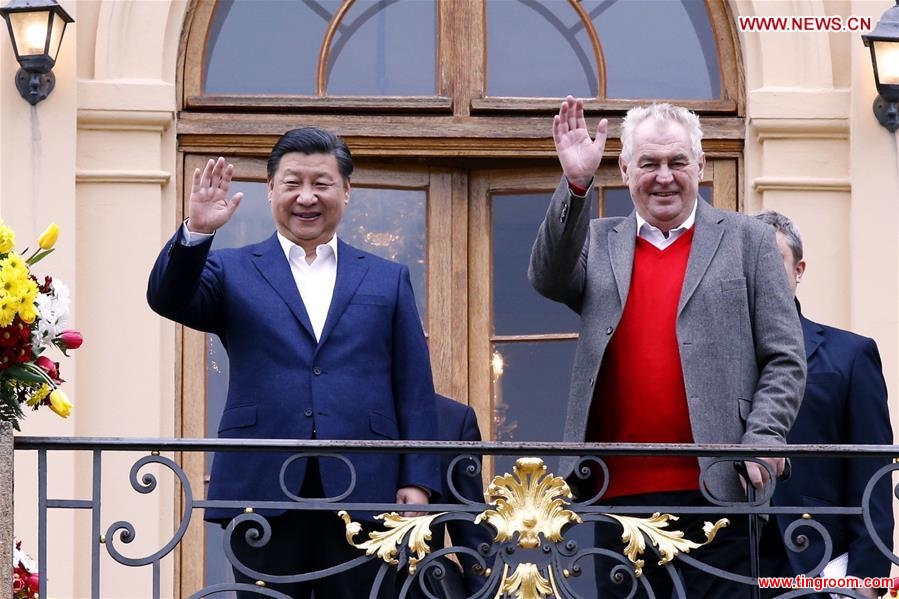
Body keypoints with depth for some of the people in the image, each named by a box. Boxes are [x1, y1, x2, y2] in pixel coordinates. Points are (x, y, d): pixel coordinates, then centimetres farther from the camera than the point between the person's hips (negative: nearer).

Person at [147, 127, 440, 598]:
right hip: (264, 489, -1)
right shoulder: (233, 271, 12)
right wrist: (196, 233, -23)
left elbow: (415, 390, 10)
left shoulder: (388, 280, 15)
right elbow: (168, 299, -7)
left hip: (363, 490, 1)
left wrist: (416, 481, 0)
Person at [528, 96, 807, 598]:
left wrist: (762, 440, -9)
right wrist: (576, 185, -17)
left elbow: (785, 359, 6)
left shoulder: (746, 240, 9)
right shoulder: (598, 244, 15)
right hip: (620, 491, 2)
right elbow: (548, 279, -6)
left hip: (715, 489, -2)